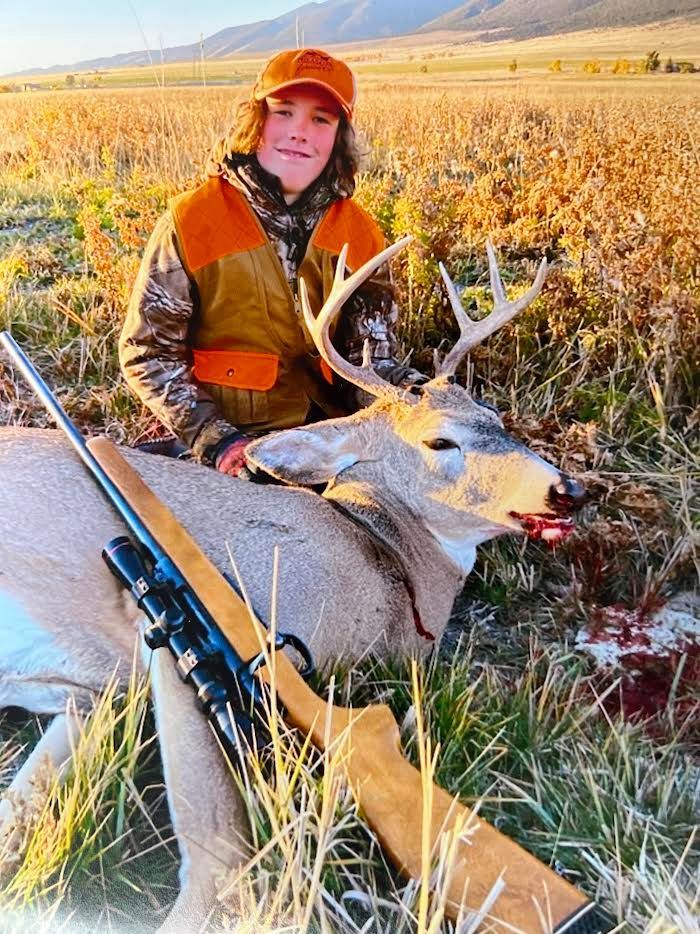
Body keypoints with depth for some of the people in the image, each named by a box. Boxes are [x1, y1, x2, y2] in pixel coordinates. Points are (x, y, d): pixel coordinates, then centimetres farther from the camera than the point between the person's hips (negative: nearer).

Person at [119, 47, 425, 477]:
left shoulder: (360, 233, 5)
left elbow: (375, 360, 5)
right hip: (236, 459, -3)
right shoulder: (191, 220, -5)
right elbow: (148, 352, -2)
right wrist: (214, 439, -14)